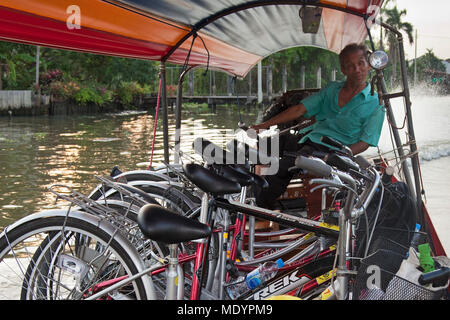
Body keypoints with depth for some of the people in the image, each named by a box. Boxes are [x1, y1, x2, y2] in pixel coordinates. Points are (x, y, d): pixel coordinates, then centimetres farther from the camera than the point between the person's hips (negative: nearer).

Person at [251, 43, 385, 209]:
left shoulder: (375, 104, 5)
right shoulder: (332, 88, 20)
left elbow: (364, 142, -2)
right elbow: (300, 109, 16)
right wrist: (264, 125, 8)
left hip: (335, 151, -6)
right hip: (311, 142, 6)